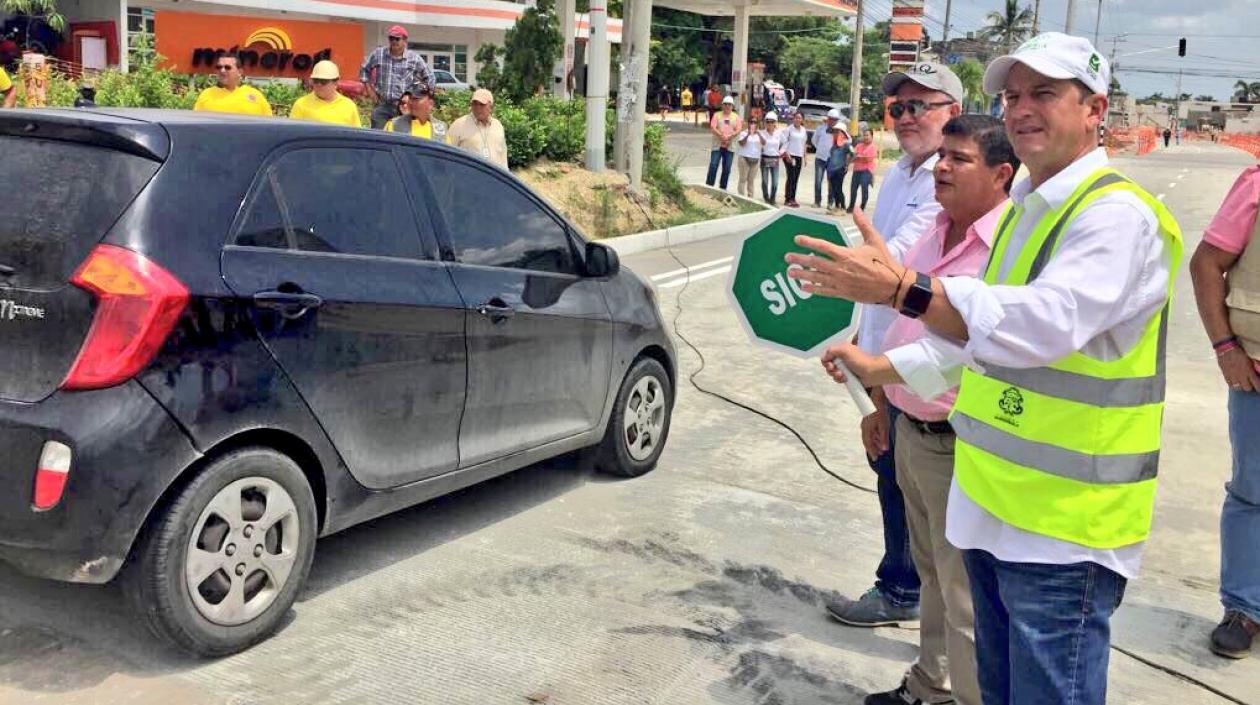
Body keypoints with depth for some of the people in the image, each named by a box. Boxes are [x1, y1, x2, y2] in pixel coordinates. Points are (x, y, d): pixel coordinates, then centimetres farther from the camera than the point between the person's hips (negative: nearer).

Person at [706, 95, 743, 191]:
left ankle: (723, 188, 12)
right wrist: (722, 136, -19)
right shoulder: (717, 115, 6)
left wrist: (729, 137, -17)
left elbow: (738, 130, -1)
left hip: (730, 146, 2)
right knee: (713, 166, -8)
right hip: (717, 146, -2)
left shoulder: (736, 117, 9)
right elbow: (712, 128, -5)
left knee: (727, 169, 4)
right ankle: (708, 186, -3)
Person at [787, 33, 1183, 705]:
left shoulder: (1117, 214, -16)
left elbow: (1047, 323, -34)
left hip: (1064, 523, -9)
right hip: (994, 501, 9)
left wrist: (902, 289, -41)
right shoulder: (1025, 210, 14)